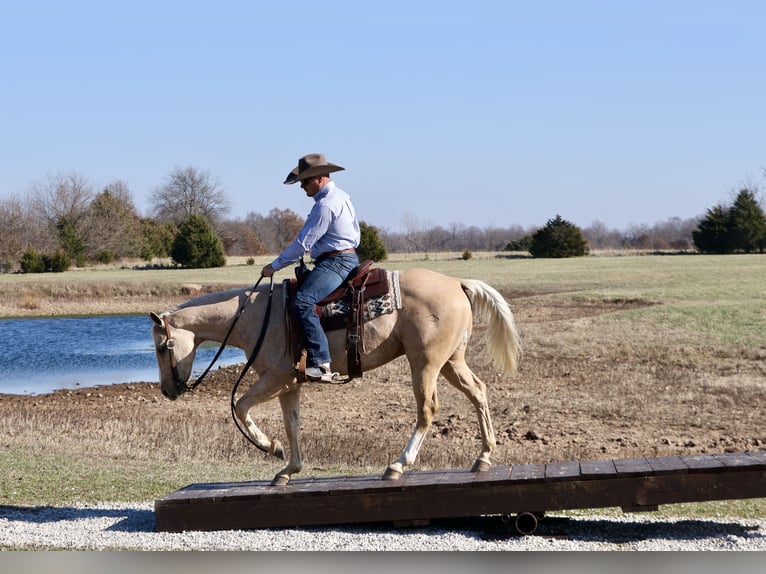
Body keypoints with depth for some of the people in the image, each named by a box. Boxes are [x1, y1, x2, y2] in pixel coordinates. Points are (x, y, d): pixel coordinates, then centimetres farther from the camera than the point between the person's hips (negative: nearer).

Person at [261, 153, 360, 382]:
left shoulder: (325, 205, -17)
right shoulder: (342, 197, 17)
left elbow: (303, 243, -18)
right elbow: (355, 236, 26)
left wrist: (274, 266, -10)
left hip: (335, 263, -12)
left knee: (302, 301, -28)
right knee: (294, 287, 19)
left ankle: (321, 364, -37)